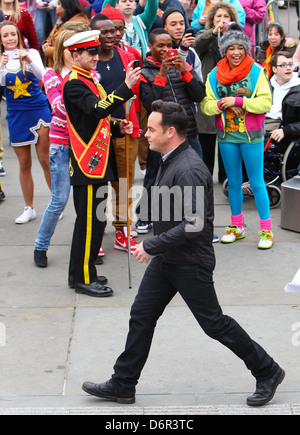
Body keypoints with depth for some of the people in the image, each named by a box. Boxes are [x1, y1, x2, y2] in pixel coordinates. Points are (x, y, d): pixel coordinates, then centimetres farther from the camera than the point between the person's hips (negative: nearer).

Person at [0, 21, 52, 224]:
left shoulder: (31, 53, -2)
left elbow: (42, 75, -16)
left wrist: (29, 60, -33)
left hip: (39, 110, -2)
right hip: (16, 115, 2)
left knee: (46, 159, -1)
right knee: (24, 163, 7)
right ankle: (29, 209, 16)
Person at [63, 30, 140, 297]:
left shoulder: (90, 79, 18)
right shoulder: (73, 84, -14)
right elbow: (97, 110, -30)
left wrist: (117, 127, 6)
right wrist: (126, 88, -36)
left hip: (98, 161, 10)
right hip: (88, 163, -10)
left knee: (92, 220, 15)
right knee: (91, 221, -5)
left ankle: (80, 273, 24)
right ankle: (84, 278, 2)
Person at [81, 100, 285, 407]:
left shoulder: (189, 169, -25)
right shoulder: (170, 162, 6)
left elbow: (194, 225, -31)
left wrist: (151, 246, -24)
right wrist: (155, 247, 18)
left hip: (190, 263, -9)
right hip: (165, 259, 10)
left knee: (214, 324, 2)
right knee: (141, 317, 10)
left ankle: (267, 372, 18)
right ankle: (122, 385, 21)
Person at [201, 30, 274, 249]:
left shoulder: (257, 72, -6)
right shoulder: (214, 75, 4)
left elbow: (266, 102, -13)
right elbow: (206, 105, 3)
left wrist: (237, 101, -19)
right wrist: (222, 104, -17)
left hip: (251, 135, -4)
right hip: (226, 135, 4)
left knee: (257, 182, -1)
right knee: (233, 182, 13)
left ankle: (267, 230, 6)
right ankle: (237, 227, 25)